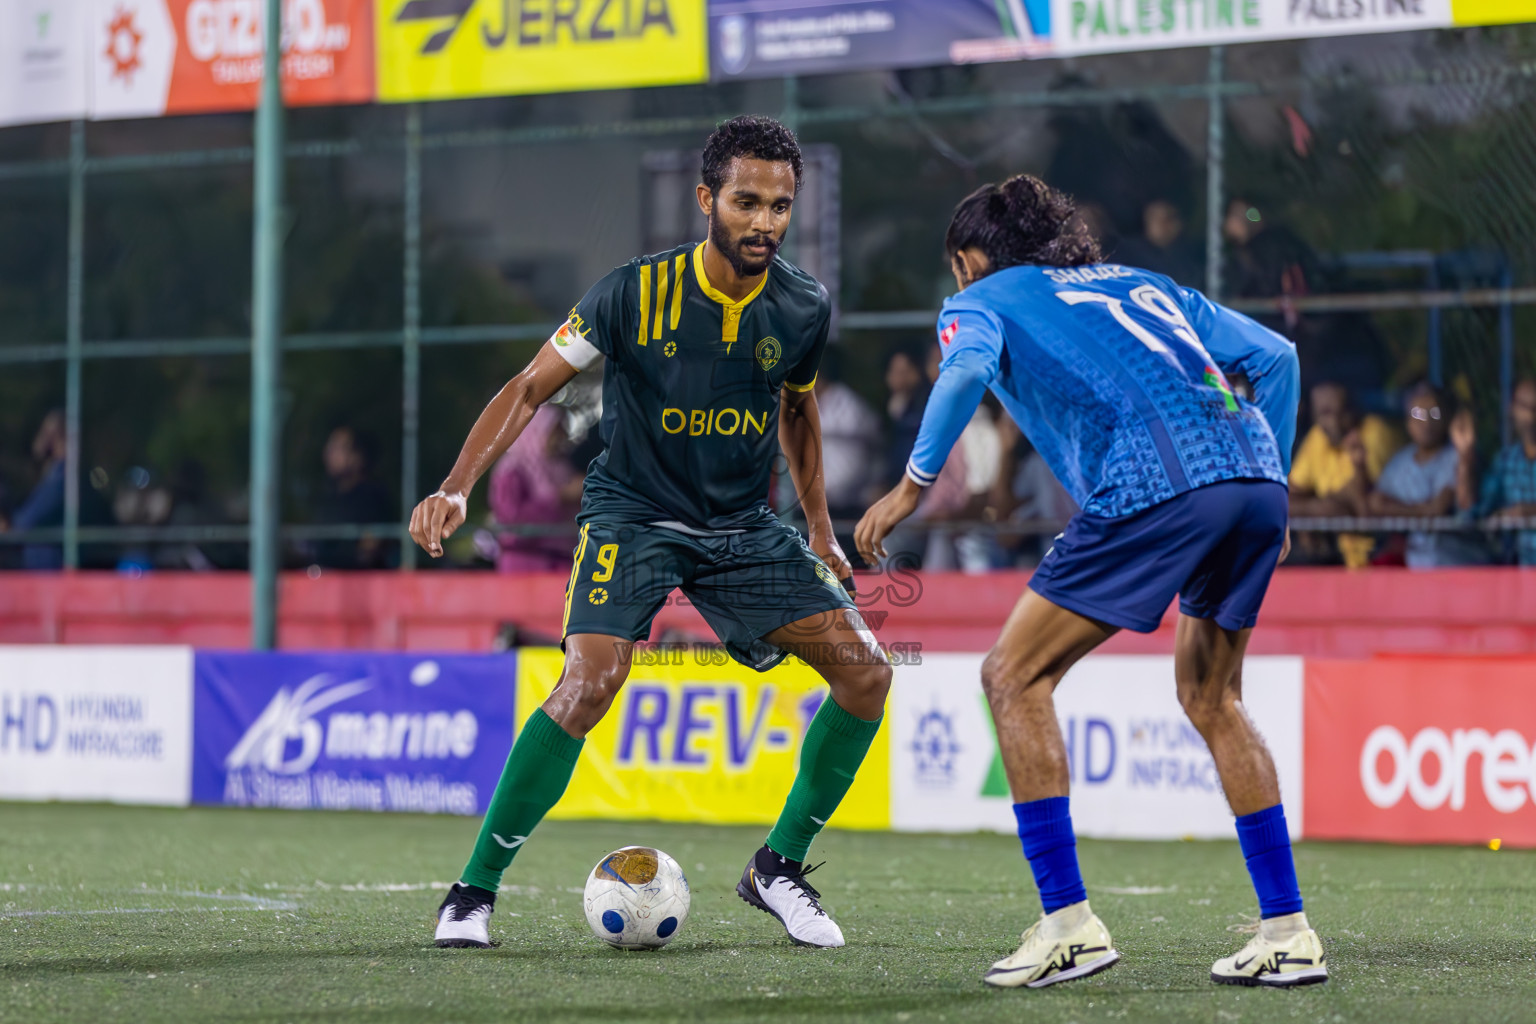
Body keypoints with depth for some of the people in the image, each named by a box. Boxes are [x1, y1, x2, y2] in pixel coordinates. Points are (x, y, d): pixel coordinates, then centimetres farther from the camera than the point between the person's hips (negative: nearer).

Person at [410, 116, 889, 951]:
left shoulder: (803, 309, -6)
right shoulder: (635, 294, -18)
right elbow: (530, 388, -10)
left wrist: (819, 530, 16)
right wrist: (456, 488, -21)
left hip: (743, 527, 5)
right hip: (631, 515, -5)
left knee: (866, 672, -7)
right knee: (589, 684, -27)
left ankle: (778, 867, 11)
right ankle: (474, 890, -13)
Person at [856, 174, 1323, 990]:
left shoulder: (983, 301, 18)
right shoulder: (1141, 284, 34)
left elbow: (967, 369, -7)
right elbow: (1275, 354, 27)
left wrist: (913, 484, -7)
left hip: (1152, 488, -6)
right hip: (1253, 478, 6)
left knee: (1015, 676, 5)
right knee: (1210, 699, 23)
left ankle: (1068, 921, -2)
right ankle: (1287, 932, 18)